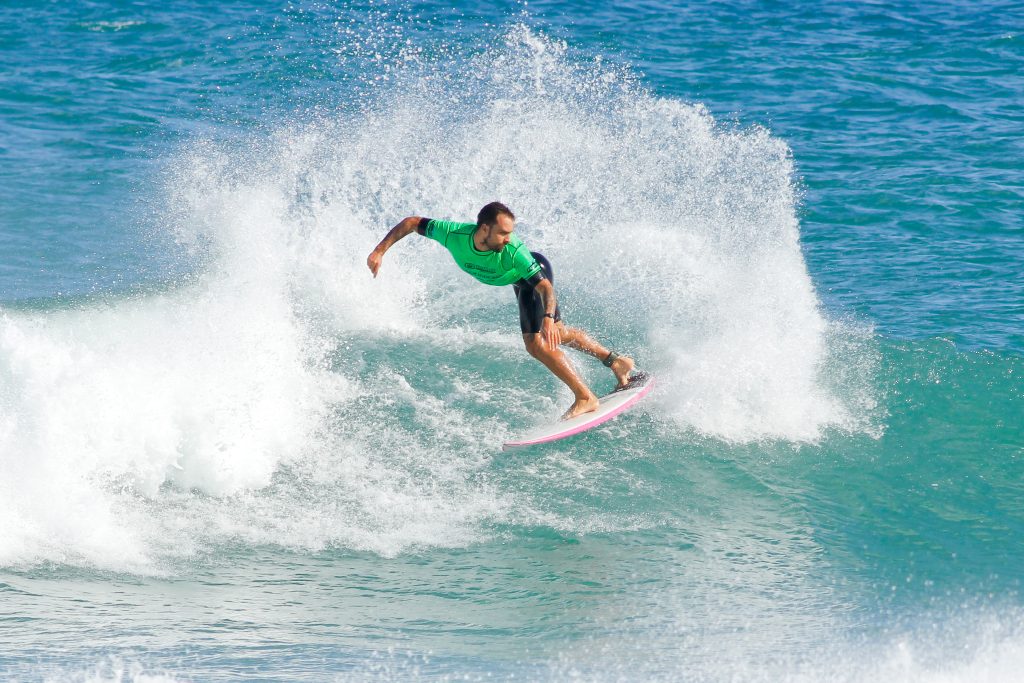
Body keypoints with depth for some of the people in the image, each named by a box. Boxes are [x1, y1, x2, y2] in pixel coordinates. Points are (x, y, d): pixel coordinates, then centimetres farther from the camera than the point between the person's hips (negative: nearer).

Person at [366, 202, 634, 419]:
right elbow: (412, 222, -19)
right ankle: (615, 361, 39)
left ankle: (585, 397, -9)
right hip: (519, 280, 6)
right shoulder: (454, 234, -33)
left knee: (537, 344, -20)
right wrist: (380, 251, -22)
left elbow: (545, 287, -40)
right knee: (558, 335, 22)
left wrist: (548, 318, -57)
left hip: (537, 275, -6)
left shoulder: (513, 252, -42)